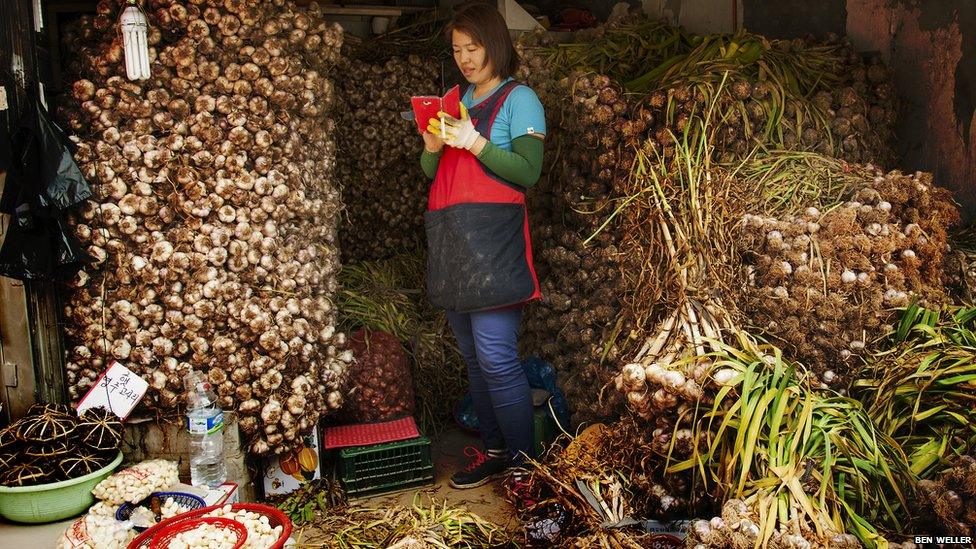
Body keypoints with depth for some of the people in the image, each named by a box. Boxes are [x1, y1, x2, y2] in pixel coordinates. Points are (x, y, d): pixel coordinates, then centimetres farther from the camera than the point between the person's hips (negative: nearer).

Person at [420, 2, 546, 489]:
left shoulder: (519, 99, 2)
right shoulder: (458, 100, 21)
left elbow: (528, 171, -9)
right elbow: (432, 172, 19)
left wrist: (475, 142, -17)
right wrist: (432, 148, -2)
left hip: (492, 238, -7)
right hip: (449, 236, 7)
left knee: (496, 357, -11)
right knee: (472, 356, 10)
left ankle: (524, 462, -1)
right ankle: (494, 449, 21)